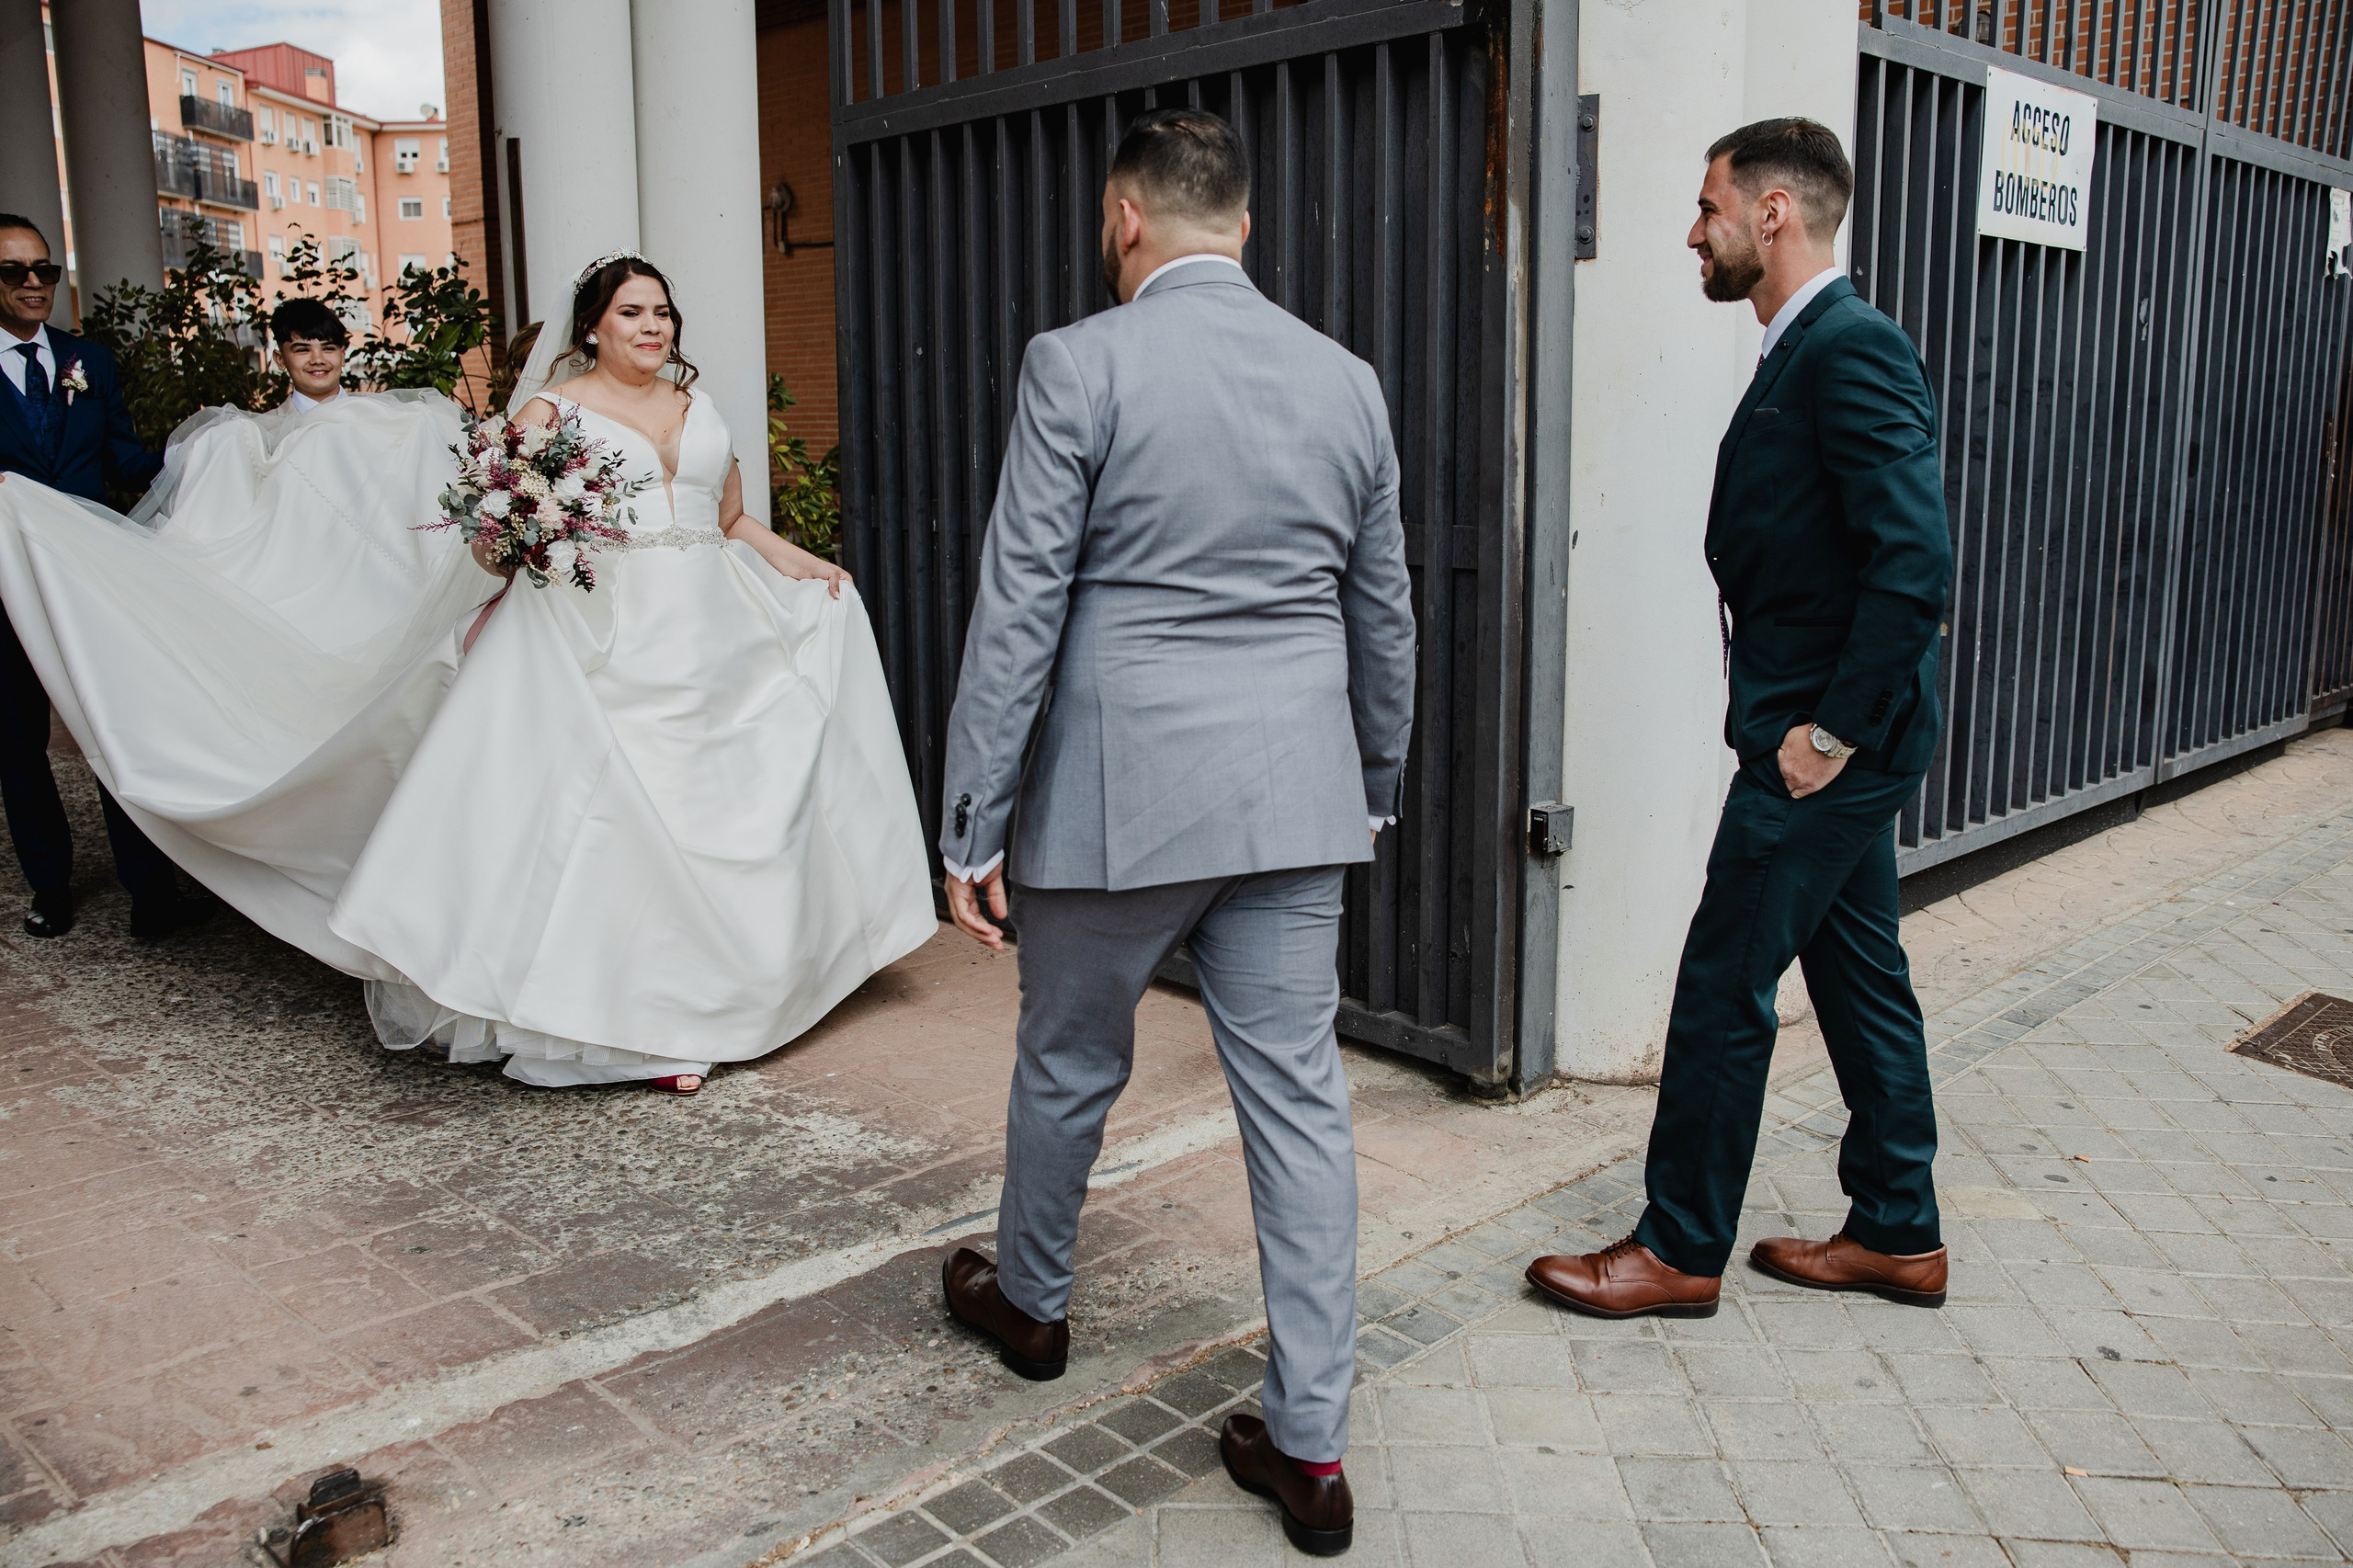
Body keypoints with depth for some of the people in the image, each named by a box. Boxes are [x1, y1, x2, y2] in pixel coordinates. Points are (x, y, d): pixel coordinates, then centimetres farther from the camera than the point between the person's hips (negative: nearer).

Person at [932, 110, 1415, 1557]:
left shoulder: (1078, 366, -9)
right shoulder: (1347, 380, 6)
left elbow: (1017, 612, -12)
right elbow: (1385, 615, 13)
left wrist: (973, 825, -6)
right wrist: (1377, 784, 25)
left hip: (1115, 798, -3)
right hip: (1294, 800, 4)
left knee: (1069, 1070, 18)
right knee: (1301, 1098, 7)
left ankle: (1030, 1301, 43)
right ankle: (1313, 1445, 14)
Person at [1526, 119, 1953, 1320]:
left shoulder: (1852, 349, -16)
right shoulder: (1807, 350, 14)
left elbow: (1915, 560, -24)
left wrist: (1831, 728, -21)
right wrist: (1826, 726, 13)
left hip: (1818, 744, -10)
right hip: (1828, 736, 10)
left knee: (1723, 991, -1)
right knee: (1860, 981, 17)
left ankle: (1680, 1252, 13)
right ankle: (1897, 1233, 31)